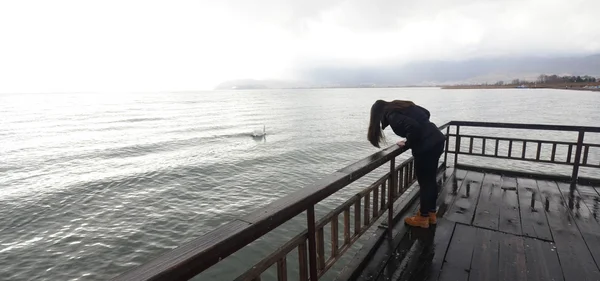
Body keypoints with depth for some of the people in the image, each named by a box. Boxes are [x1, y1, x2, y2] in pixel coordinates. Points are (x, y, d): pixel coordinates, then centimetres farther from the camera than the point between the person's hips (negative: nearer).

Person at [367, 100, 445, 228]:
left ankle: (423, 218, 21)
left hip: (426, 146, -9)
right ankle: (431, 213, 34)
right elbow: (426, 113, 20)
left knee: (424, 182, 6)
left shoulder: (391, 115, -11)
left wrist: (408, 144, -7)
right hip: (437, 139, 9)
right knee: (430, 179, 19)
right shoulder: (401, 105, 15)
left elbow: (413, 126, -25)